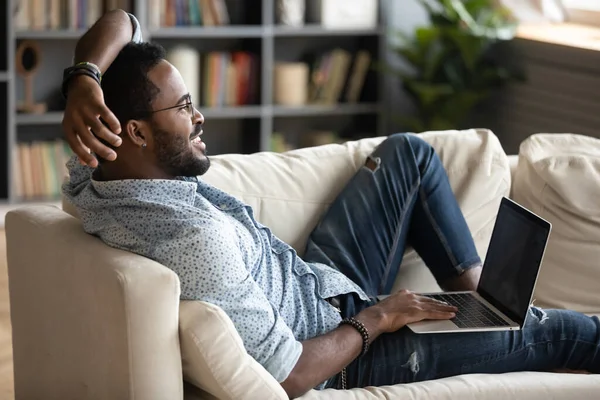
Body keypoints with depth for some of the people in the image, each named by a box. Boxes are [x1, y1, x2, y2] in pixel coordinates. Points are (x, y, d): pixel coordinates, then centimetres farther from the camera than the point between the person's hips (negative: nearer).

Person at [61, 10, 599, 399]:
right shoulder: (196, 241, -39)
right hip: (338, 356, -9)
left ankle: (472, 288, 30)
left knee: (408, 153, 20)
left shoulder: (94, 172, -12)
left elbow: (118, 25, -4)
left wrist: (83, 82, -26)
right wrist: (376, 319, -18)